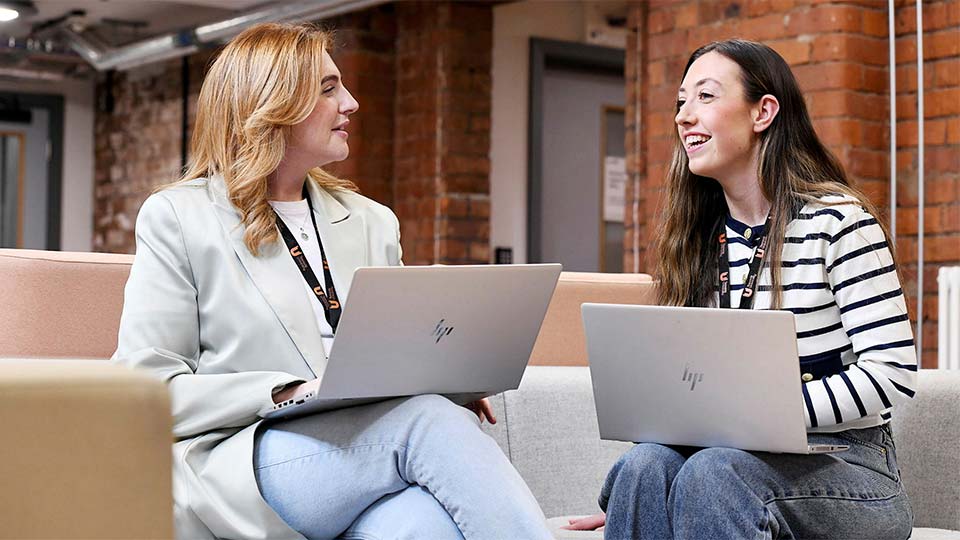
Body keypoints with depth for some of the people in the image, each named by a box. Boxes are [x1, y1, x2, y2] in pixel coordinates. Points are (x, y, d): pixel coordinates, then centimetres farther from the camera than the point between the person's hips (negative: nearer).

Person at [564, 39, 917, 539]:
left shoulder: (836, 220, -8)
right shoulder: (704, 240, 12)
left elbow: (892, 372, -15)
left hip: (848, 471, -4)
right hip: (753, 457, 5)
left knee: (711, 471, -34)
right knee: (646, 463, -28)